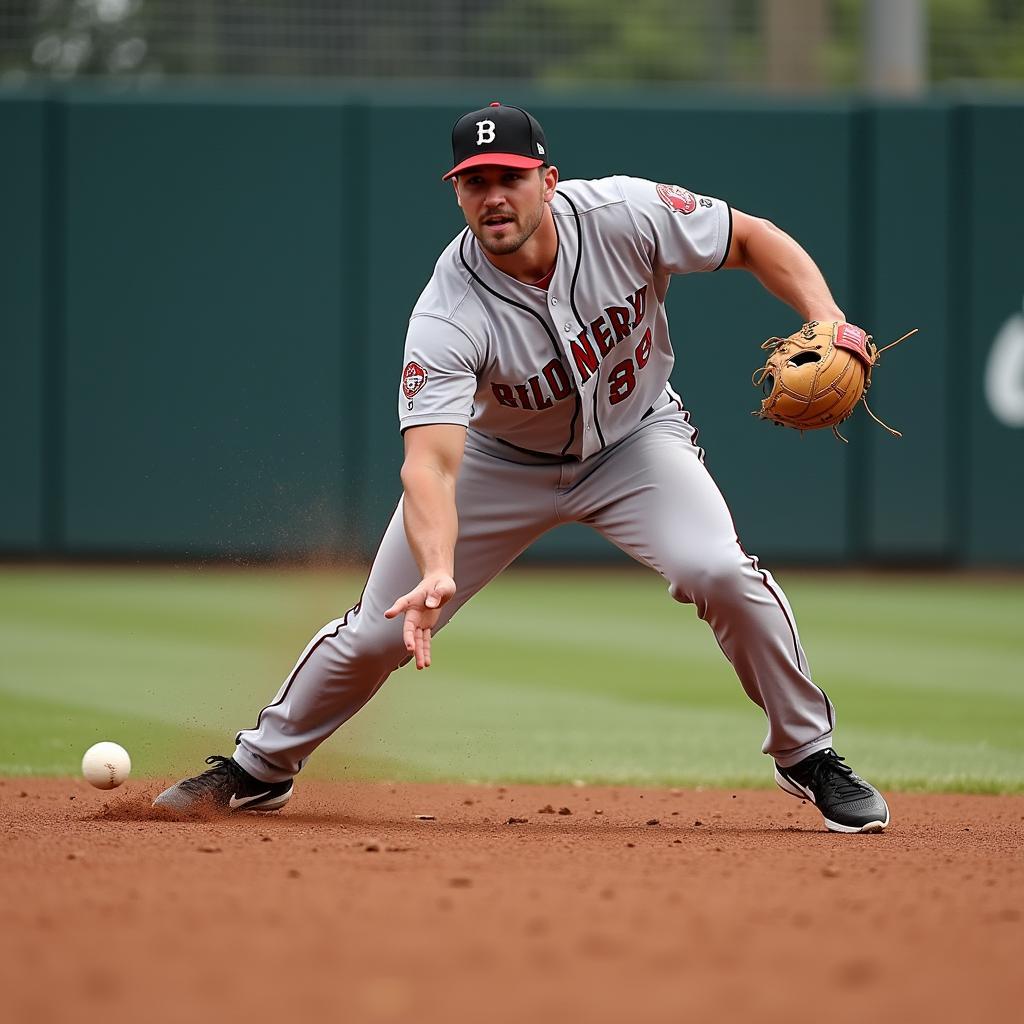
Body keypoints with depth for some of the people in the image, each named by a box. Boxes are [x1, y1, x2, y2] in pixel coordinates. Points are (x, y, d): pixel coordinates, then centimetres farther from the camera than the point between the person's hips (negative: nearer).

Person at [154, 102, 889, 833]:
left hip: (635, 438, 0)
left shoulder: (622, 215, -27)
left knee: (718, 570, -26)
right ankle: (260, 768, 24)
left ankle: (809, 754, -5)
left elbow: (754, 240, -12)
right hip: (502, 462, 0)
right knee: (379, 630, -1)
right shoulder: (446, 317, -32)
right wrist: (437, 574, -59)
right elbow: (431, 463, -41)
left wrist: (828, 323, -29)